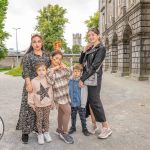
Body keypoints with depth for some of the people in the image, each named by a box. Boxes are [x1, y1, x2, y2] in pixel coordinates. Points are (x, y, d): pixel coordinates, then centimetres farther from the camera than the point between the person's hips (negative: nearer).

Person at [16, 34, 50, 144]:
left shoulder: (46, 55, 10)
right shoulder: (28, 56, -2)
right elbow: (26, 71, -10)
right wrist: (29, 84, -21)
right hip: (32, 85, -4)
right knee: (29, 107, -2)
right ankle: (25, 132, 8)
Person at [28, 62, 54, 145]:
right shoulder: (33, 81, -14)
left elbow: (51, 91, 3)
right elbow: (31, 93, -8)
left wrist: (52, 102, 7)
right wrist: (31, 103, -6)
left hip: (47, 104, 2)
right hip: (38, 105, -2)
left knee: (46, 119, 15)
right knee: (39, 119, 10)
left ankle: (46, 133, 32)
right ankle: (40, 134, 26)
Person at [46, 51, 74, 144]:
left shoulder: (61, 67, 5)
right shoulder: (49, 70, -11)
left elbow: (68, 75, 14)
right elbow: (51, 82, -23)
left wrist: (65, 68, -3)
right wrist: (52, 70, -23)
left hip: (65, 92, 6)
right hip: (58, 94, -6)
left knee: (61, 111, 16)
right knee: (68, 111, -11)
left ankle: (59, 130, 32)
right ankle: (64, 133, 4)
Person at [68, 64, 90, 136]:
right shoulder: (70, 80, -4)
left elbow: (85, 93, -12)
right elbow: (68, 91, 6)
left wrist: (83, 103, -12)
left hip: (80, 103, -3)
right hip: (72, 103, 3)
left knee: (83, 117, 11)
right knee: (73, 116, 19)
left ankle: (84, 128, 29)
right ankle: (73, 127, 38)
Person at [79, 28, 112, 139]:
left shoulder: (101, 48, -9)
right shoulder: (89, 48, 14)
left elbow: (94, 66, -17)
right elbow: (81, 62, 15)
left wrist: (82, 79, -19)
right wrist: (84, 51, 1)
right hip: (86, 77, 8)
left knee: (94, 101, -6)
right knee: (87, 100, 10)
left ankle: (106, 127, 5)